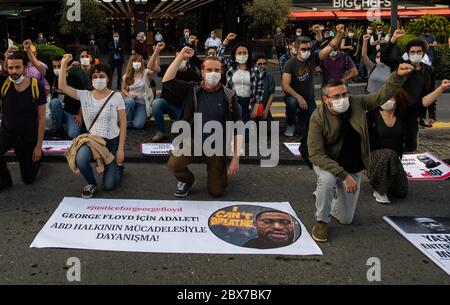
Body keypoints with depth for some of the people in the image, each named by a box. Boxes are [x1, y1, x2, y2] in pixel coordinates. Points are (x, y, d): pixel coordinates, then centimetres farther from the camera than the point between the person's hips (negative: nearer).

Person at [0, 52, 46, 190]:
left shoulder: (37, 87, -16)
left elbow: (41, 117, -11)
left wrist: (39, 145, -12)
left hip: (28, 137, -1)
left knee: (28, 179, 11)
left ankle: (37, 155, 44)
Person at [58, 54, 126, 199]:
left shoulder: (116, 97, -9)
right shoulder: (84, 95, -3)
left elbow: (123, 124, -7)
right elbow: (62, 87, -12)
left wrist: (120, 149, -11)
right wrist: (64, 64, -19)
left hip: (112, 141, -1)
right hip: (93, 139, 2)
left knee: (109, 185, 0)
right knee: (80, 160, -34)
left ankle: (118, 166, 36)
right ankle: (91, 184, 0)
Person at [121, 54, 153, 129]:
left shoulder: (145, 73, -7)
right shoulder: (127, 76, 1)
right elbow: (123, 89, 12)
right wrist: (128, 94, -11)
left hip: (142, 102, -2)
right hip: (130, 100, 2)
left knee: (138, 125, -23)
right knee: (130, 102, -38)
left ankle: (137, 116, 14)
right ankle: (127, 122, -13)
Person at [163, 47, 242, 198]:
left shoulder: (229, 96, -8)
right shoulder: (192, 90, -6)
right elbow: (167, 81, -18)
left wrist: (236, 158, -11)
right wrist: (180, 57, -23)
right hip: (192, 139, 0)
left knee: (216, 192, 1)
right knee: (174, 164, -30)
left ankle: (220, 170, 37)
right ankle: (187, 180, 7)